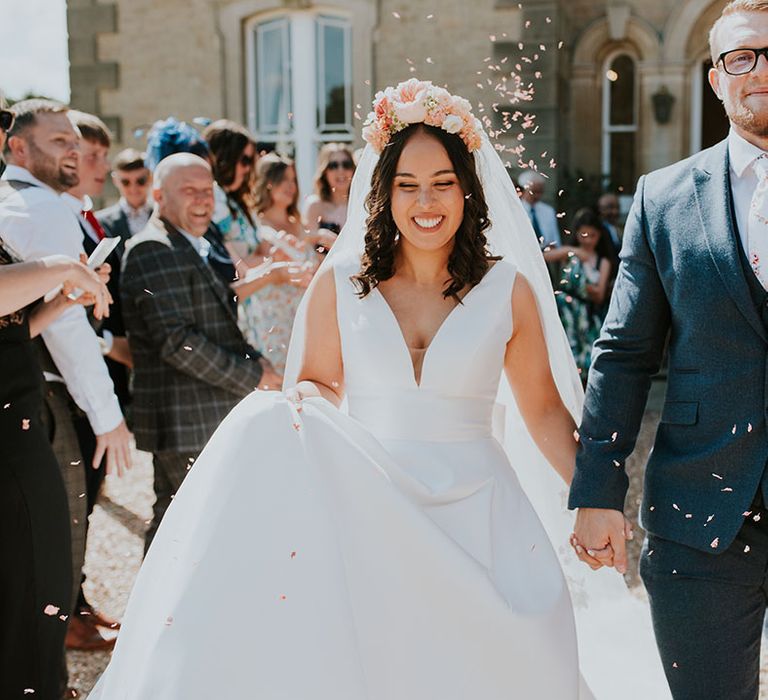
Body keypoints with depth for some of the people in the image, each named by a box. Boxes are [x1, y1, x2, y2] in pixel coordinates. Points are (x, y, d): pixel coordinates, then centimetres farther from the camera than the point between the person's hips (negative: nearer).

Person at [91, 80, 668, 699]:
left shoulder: (508, 290, 1)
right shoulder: (339, 284, 2)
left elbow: (544, 410, 7)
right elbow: (314, 386, 12)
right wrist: (302, 407, -11)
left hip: (474, 516, 0)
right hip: (365, 513, 1)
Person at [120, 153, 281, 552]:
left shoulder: (190, 250, 18)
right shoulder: (154, 253, -14)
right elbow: (177, 341, -23)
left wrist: (254, 361, 5)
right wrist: (255, 377, -16)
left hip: (205, 421, 10)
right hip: (188, 425, -10)